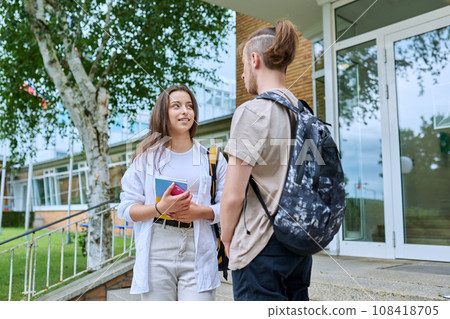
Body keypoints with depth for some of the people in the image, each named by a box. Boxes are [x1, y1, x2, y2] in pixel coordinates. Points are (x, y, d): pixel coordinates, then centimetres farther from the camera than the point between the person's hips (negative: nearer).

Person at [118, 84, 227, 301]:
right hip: (156, 254, 0)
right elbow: (125, 209, 3)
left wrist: (199, 211, -12)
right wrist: (160, 208, -13)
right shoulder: (146, 157, 8)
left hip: (198, 254, 0)